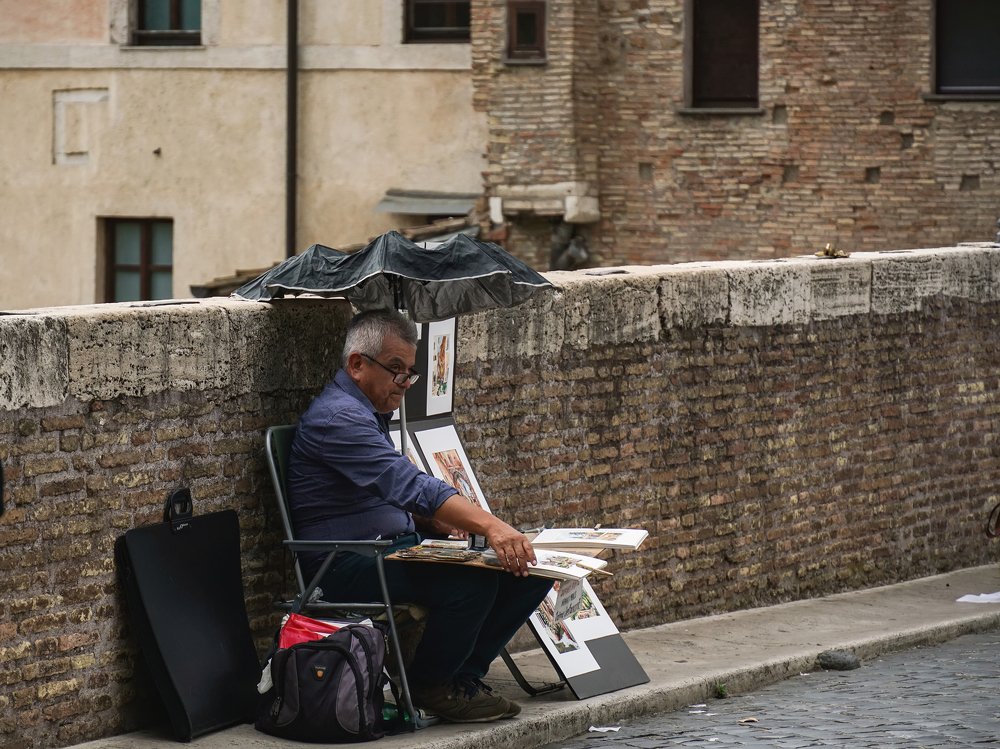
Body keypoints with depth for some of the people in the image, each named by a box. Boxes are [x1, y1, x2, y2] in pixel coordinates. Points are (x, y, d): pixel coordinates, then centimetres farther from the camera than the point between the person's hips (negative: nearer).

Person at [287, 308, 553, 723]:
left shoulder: (371, 413, 19)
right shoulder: (338, 417, -17)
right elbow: (408, 484, -29)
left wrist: (437, 519, 5)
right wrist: (488, 525, -38)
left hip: (399, 547, 10)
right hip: (350, 562, -10)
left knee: (529, 570, -4)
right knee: (471, 583, -33)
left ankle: (463, 675, 4)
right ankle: (428, 686, -9)